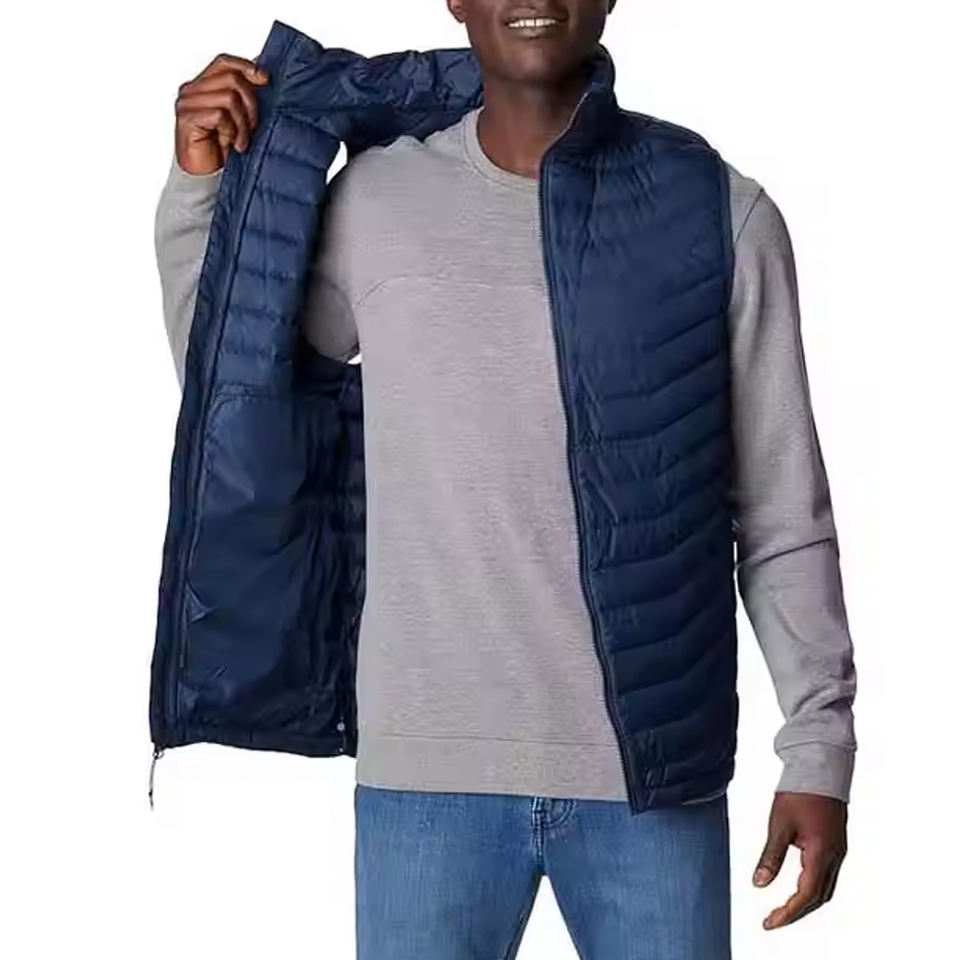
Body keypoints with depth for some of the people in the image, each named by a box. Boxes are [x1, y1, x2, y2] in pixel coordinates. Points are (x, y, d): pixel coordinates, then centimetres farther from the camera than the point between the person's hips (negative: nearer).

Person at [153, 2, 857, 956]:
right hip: (427, 767, 1)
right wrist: (200, 188, 3)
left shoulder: (724, 217, -2)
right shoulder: (374, 203, 1)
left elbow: (784, 521, 2)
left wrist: (819, 745, 0)